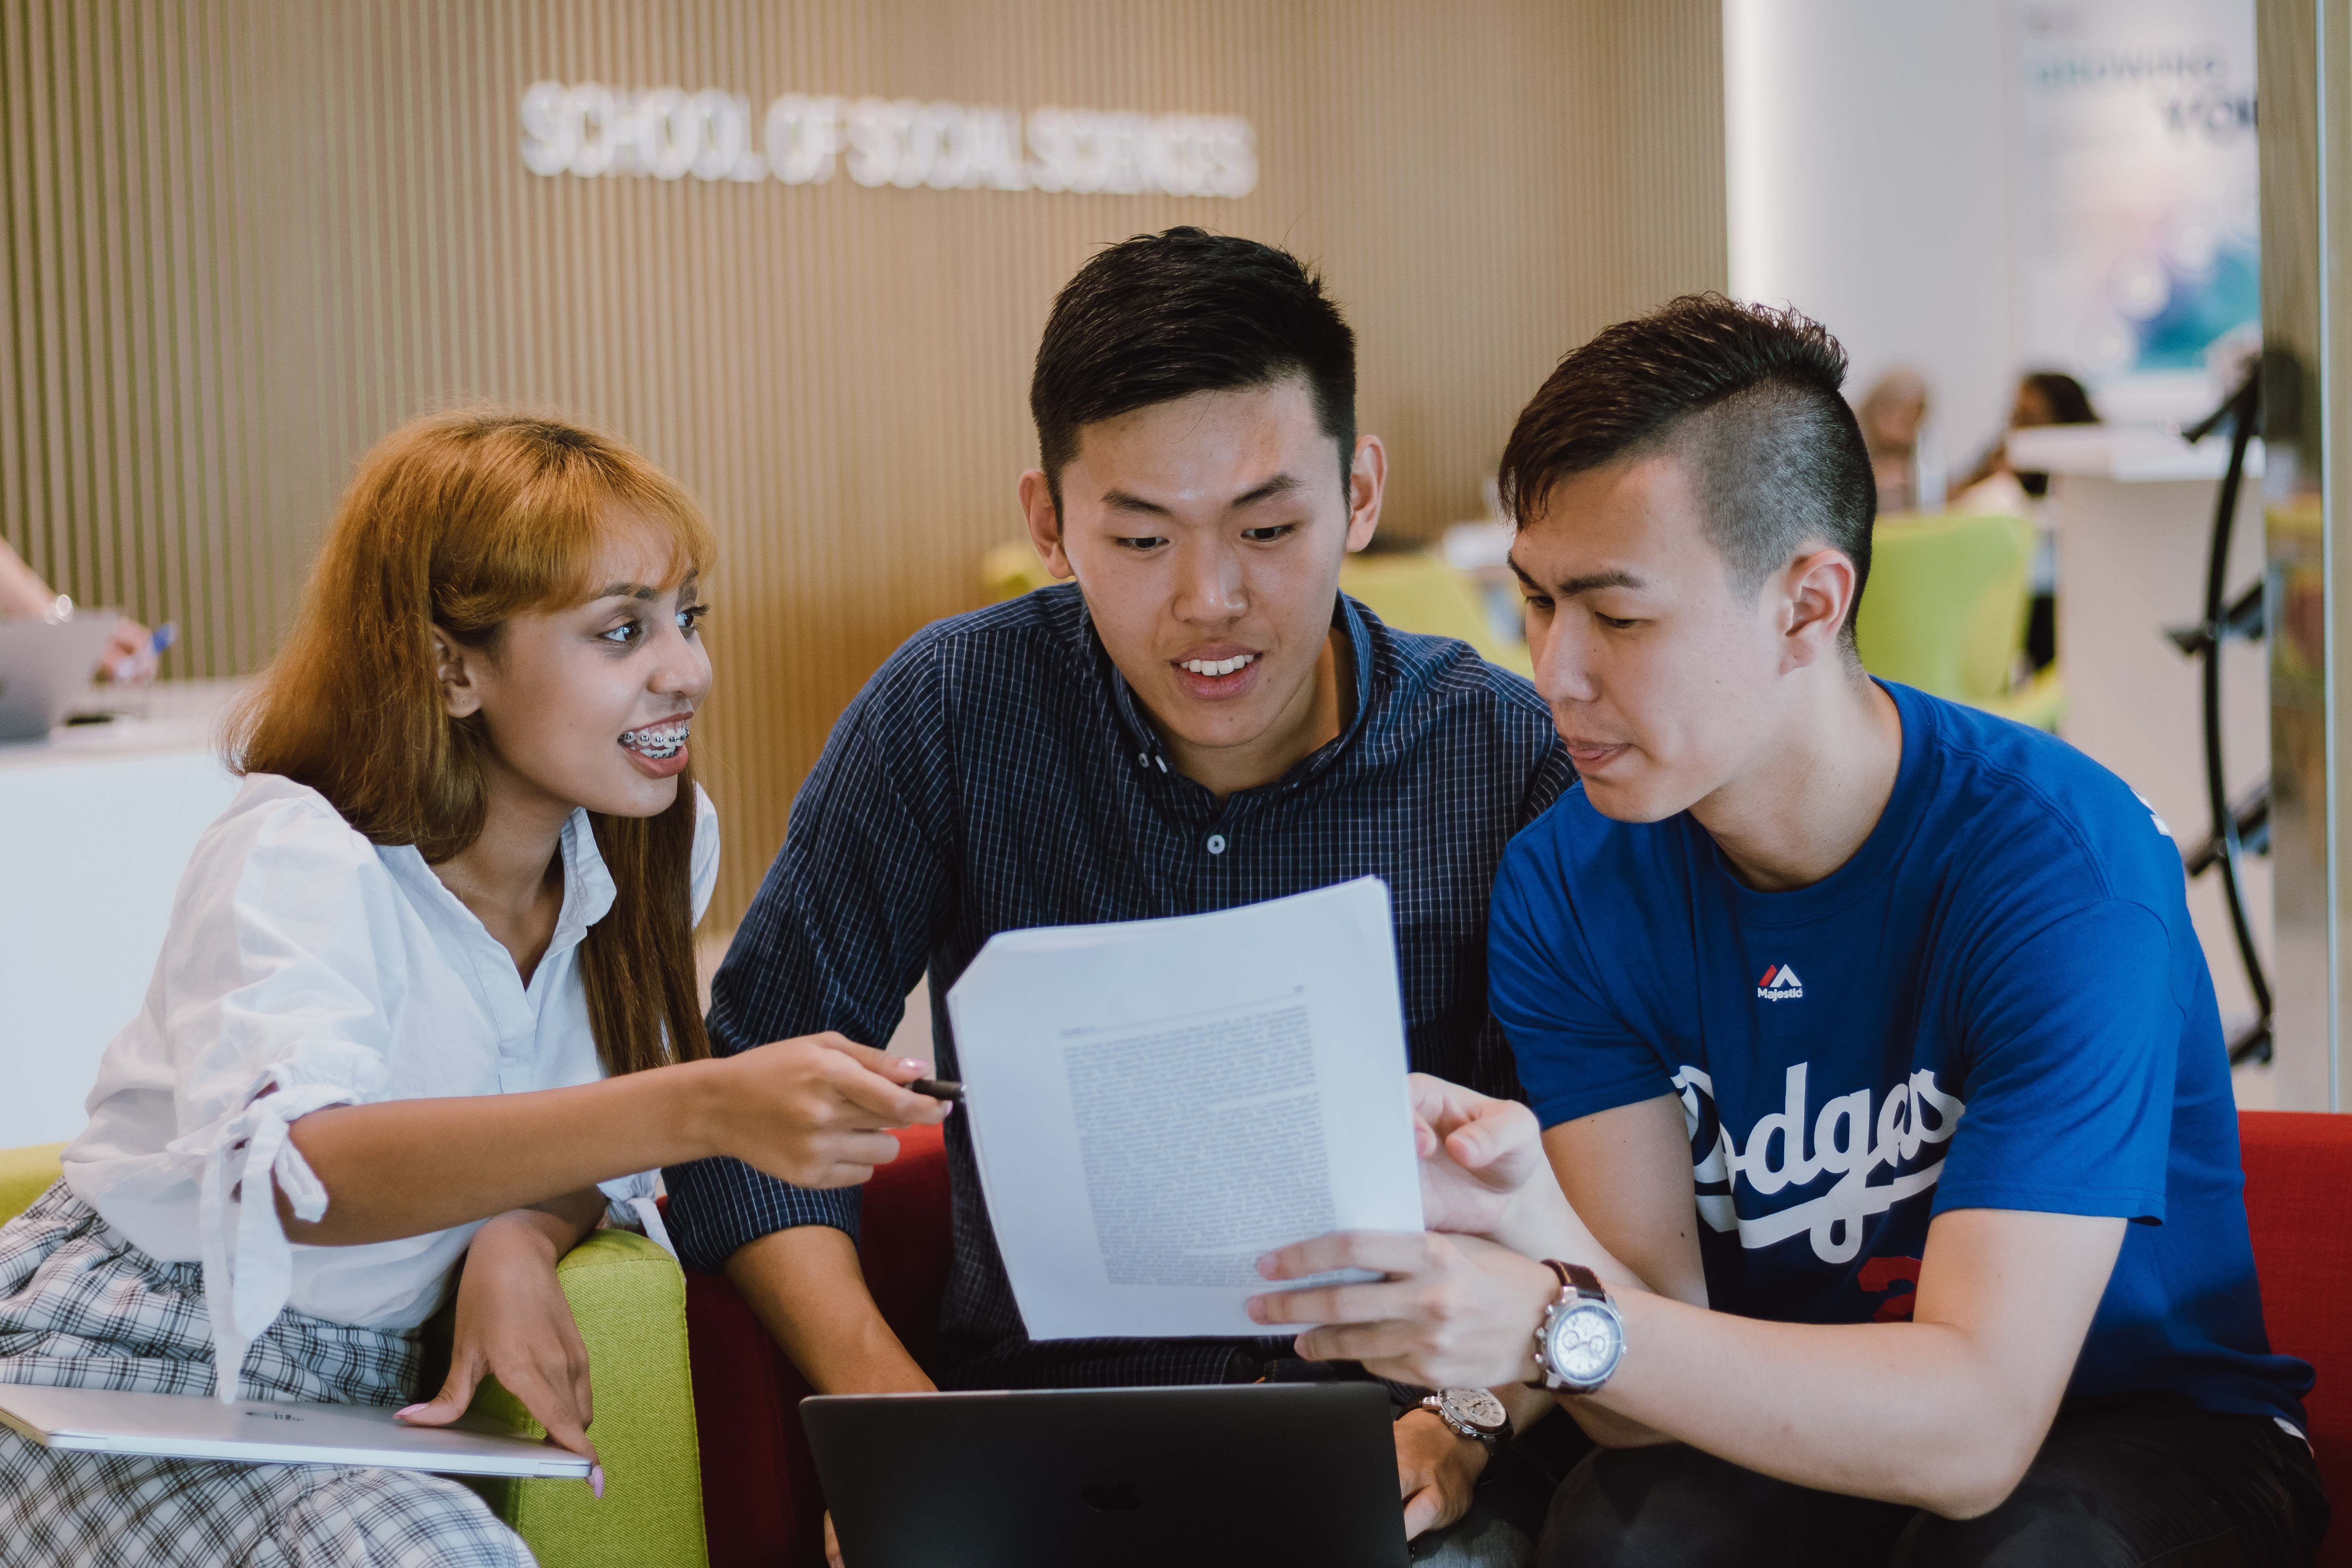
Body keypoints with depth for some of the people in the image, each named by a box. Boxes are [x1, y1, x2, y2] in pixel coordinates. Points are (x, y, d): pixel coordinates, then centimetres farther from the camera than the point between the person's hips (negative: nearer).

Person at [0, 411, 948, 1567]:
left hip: (367, 1395, 6)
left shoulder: (659, 844, 2)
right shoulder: (296, 857, -20)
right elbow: (292, 1169, -39)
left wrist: (521, 1240, -15)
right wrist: (703, 1111, -51)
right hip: (135, 1381, -6)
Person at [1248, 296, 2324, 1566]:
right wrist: (1535, 1231, -36)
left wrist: (1556, 1325, -42)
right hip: (1779, 1430, 1)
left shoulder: (2060, 871, -22)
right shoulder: (1565, 889, -8)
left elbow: (1972, 1422, -30)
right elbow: (1652, 1399, -13)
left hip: (2145, 1425, 0)